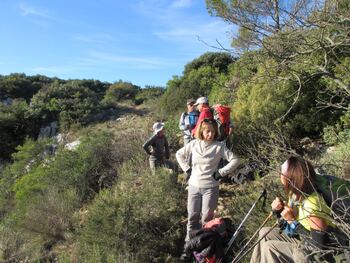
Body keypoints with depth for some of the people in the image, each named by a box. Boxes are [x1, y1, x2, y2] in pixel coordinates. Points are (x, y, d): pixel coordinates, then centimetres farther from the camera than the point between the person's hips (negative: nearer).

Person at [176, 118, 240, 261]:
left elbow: (235, 160, -10)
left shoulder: (219, 146, -10)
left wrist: (221, 173, -12)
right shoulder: (194, 144, -2)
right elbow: (179, 154, 12)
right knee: (192, 217, 11)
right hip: (194, 186, 3)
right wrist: (187, 169, 3)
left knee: (206, 218, 5)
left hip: (210, 187, -2)